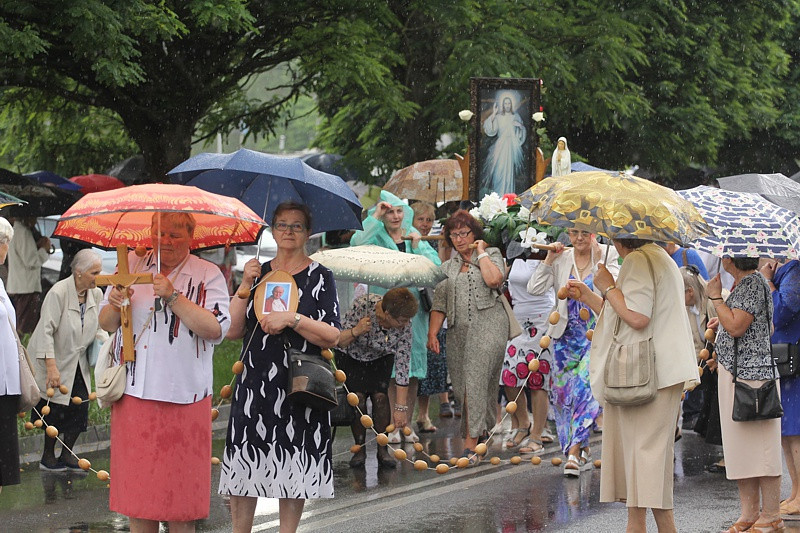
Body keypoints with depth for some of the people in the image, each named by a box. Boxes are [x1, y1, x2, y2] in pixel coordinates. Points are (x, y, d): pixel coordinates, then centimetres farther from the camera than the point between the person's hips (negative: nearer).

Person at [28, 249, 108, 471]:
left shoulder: (96, 294, -3)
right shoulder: (58, 293, -22)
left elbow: (98, 328, 10)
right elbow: (46, 331, -23)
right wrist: (51, 367, -28)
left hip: (78, 364, 6)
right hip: (54, 363, -6)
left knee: (79, 407, 2)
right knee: (56, 411, -1)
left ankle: (67, 453, 19)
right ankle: (48, 457, 16)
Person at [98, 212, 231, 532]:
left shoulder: (208, 275, 1)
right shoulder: (131, 266, 11)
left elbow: (216, 329, -13)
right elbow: (106, 324, 12)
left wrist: (174, 296, -18)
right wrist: (114, 305, -11)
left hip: (183, 394, -3)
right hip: (134, 392, 3)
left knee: (180, 478, 0)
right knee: (136, 480, 5)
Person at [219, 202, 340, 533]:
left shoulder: (319, 278, 3)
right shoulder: (257, 273, 12)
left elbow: (332, 337, -6)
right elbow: (232, 330, 4)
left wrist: (293, 319, -16)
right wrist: (246, 286, -5)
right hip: (255, 385, 3)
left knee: (293, 473, 0)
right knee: (243, 466, -1)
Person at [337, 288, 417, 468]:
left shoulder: (404, 326, -28)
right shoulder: (362, 305, -33)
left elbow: (402, 367, -24)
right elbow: (338, 341, -22)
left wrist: (401, 408, -24)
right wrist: (356, 331, -45)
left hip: (381, 359, 1)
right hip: (351, 357, -1)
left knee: (380, 395, -19)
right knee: (357, 397, -19)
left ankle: (382, 450, -10)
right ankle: (360, 449, -7)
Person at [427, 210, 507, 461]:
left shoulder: (492, 255, 8)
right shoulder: (447, 267, 20)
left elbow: (493, 279, -14)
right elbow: (440, 303, 14)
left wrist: (481, 252, -2)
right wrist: (432, 333, 2)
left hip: (488, 327, -5)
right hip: (458, 332, 5)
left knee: (476, 380, -17)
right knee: (461, 385, 1)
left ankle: (471, 442, -20)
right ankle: (482, 431, 18)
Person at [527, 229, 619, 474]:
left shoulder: (607, 255, 0)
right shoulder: (561, 259, 5)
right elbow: (535, 288, -2)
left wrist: (599, 259, -20)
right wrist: (549, 259, -8)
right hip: (566, 337, 3)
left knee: (586, 387, -17)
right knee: (563, 391, 4)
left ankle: (574, 449, -18)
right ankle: (583, 452, 16)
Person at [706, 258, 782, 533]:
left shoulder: (752, 283, -14)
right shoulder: (743, 283, 16)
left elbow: (737, 327, -22)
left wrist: (716, 297, -12)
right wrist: (721, 323, 21)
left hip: (751, 374, -11)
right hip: (734, 373, 11)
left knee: (759, 447, -6)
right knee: (740, 447, 11)